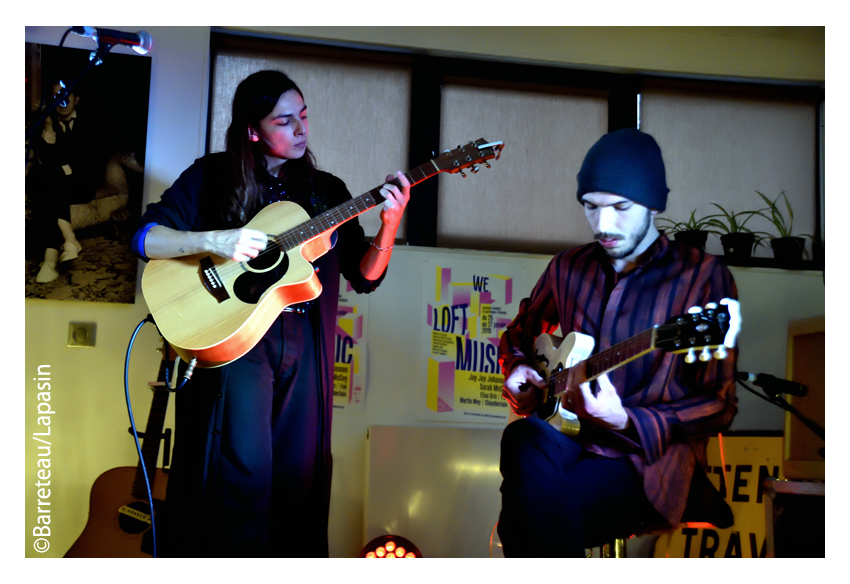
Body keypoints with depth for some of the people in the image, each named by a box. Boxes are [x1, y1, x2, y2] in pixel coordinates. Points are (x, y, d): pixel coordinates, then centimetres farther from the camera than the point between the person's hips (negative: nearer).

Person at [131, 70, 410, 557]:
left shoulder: (326, 190, 13)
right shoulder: (212, 177, 5)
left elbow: (364, 276, 8)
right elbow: (146, 238, -2)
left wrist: (388, 228, -10)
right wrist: (214, 240, -17)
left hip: (305, 343, 3)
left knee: (300, 475, 1)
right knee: (244, 471, -13)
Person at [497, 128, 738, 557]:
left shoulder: (702, 277, -4)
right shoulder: (568, 269, 11)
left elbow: (718, 407, -5)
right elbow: (518, 334, 30)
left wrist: (626, 423, -18)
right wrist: (518, 369, 7)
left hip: (647, 459, -4)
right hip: (569, 439, 4)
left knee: (535, 503, -33)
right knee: (525, 440, -34)